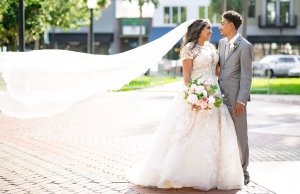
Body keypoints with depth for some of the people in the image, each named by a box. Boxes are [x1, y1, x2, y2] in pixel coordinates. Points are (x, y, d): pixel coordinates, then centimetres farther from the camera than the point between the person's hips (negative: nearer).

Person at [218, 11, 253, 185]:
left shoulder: (245, 46, -10)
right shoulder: (222, 43, 12)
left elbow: (246, 76, -12)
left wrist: (241, 100, -16)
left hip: (236, 97, -7)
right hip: (221, 95, 7)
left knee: (239, 134, 1)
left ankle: (243, 171, 11)